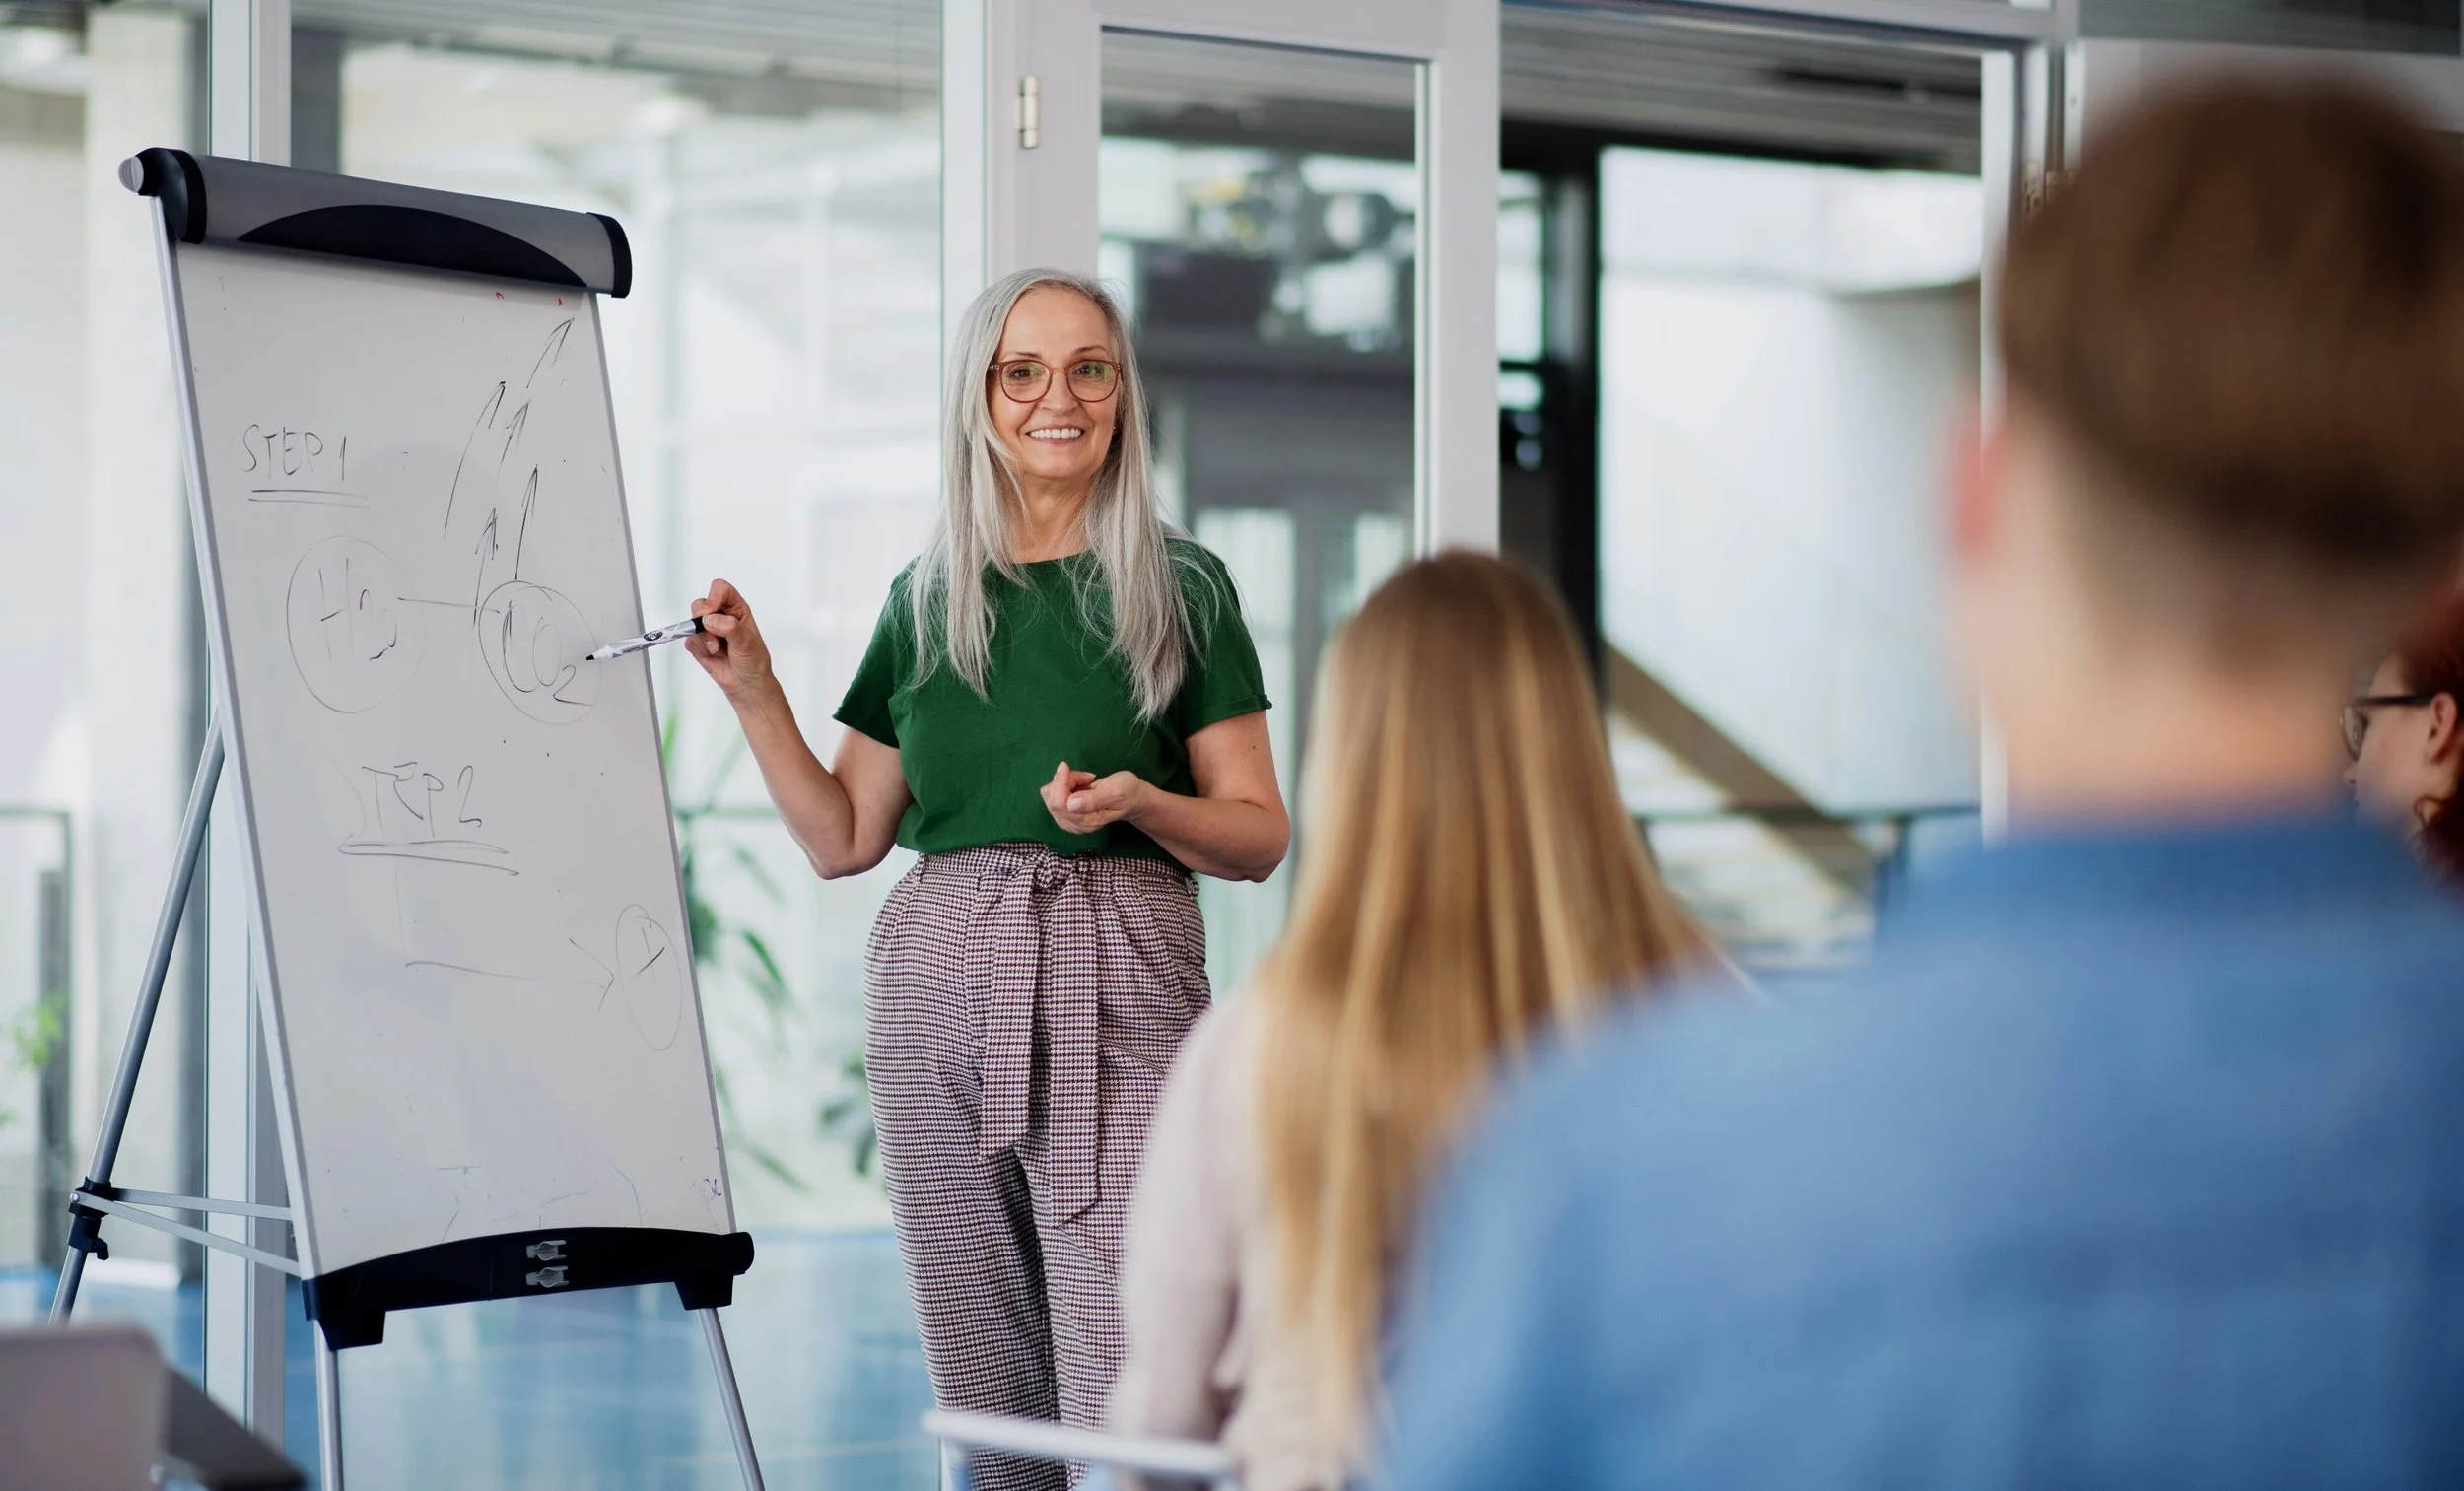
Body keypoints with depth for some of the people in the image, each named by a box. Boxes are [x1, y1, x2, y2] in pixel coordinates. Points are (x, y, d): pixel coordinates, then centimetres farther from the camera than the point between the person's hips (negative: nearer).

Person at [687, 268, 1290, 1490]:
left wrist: (1140, 804, -14)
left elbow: (1259, 836, 4)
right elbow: (843, 838, 14)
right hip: (939, 978, 4)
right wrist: (752, 689, 4)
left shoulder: (1180, 589, 5)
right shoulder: (927, 597, 14)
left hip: (1116, 989, -3)